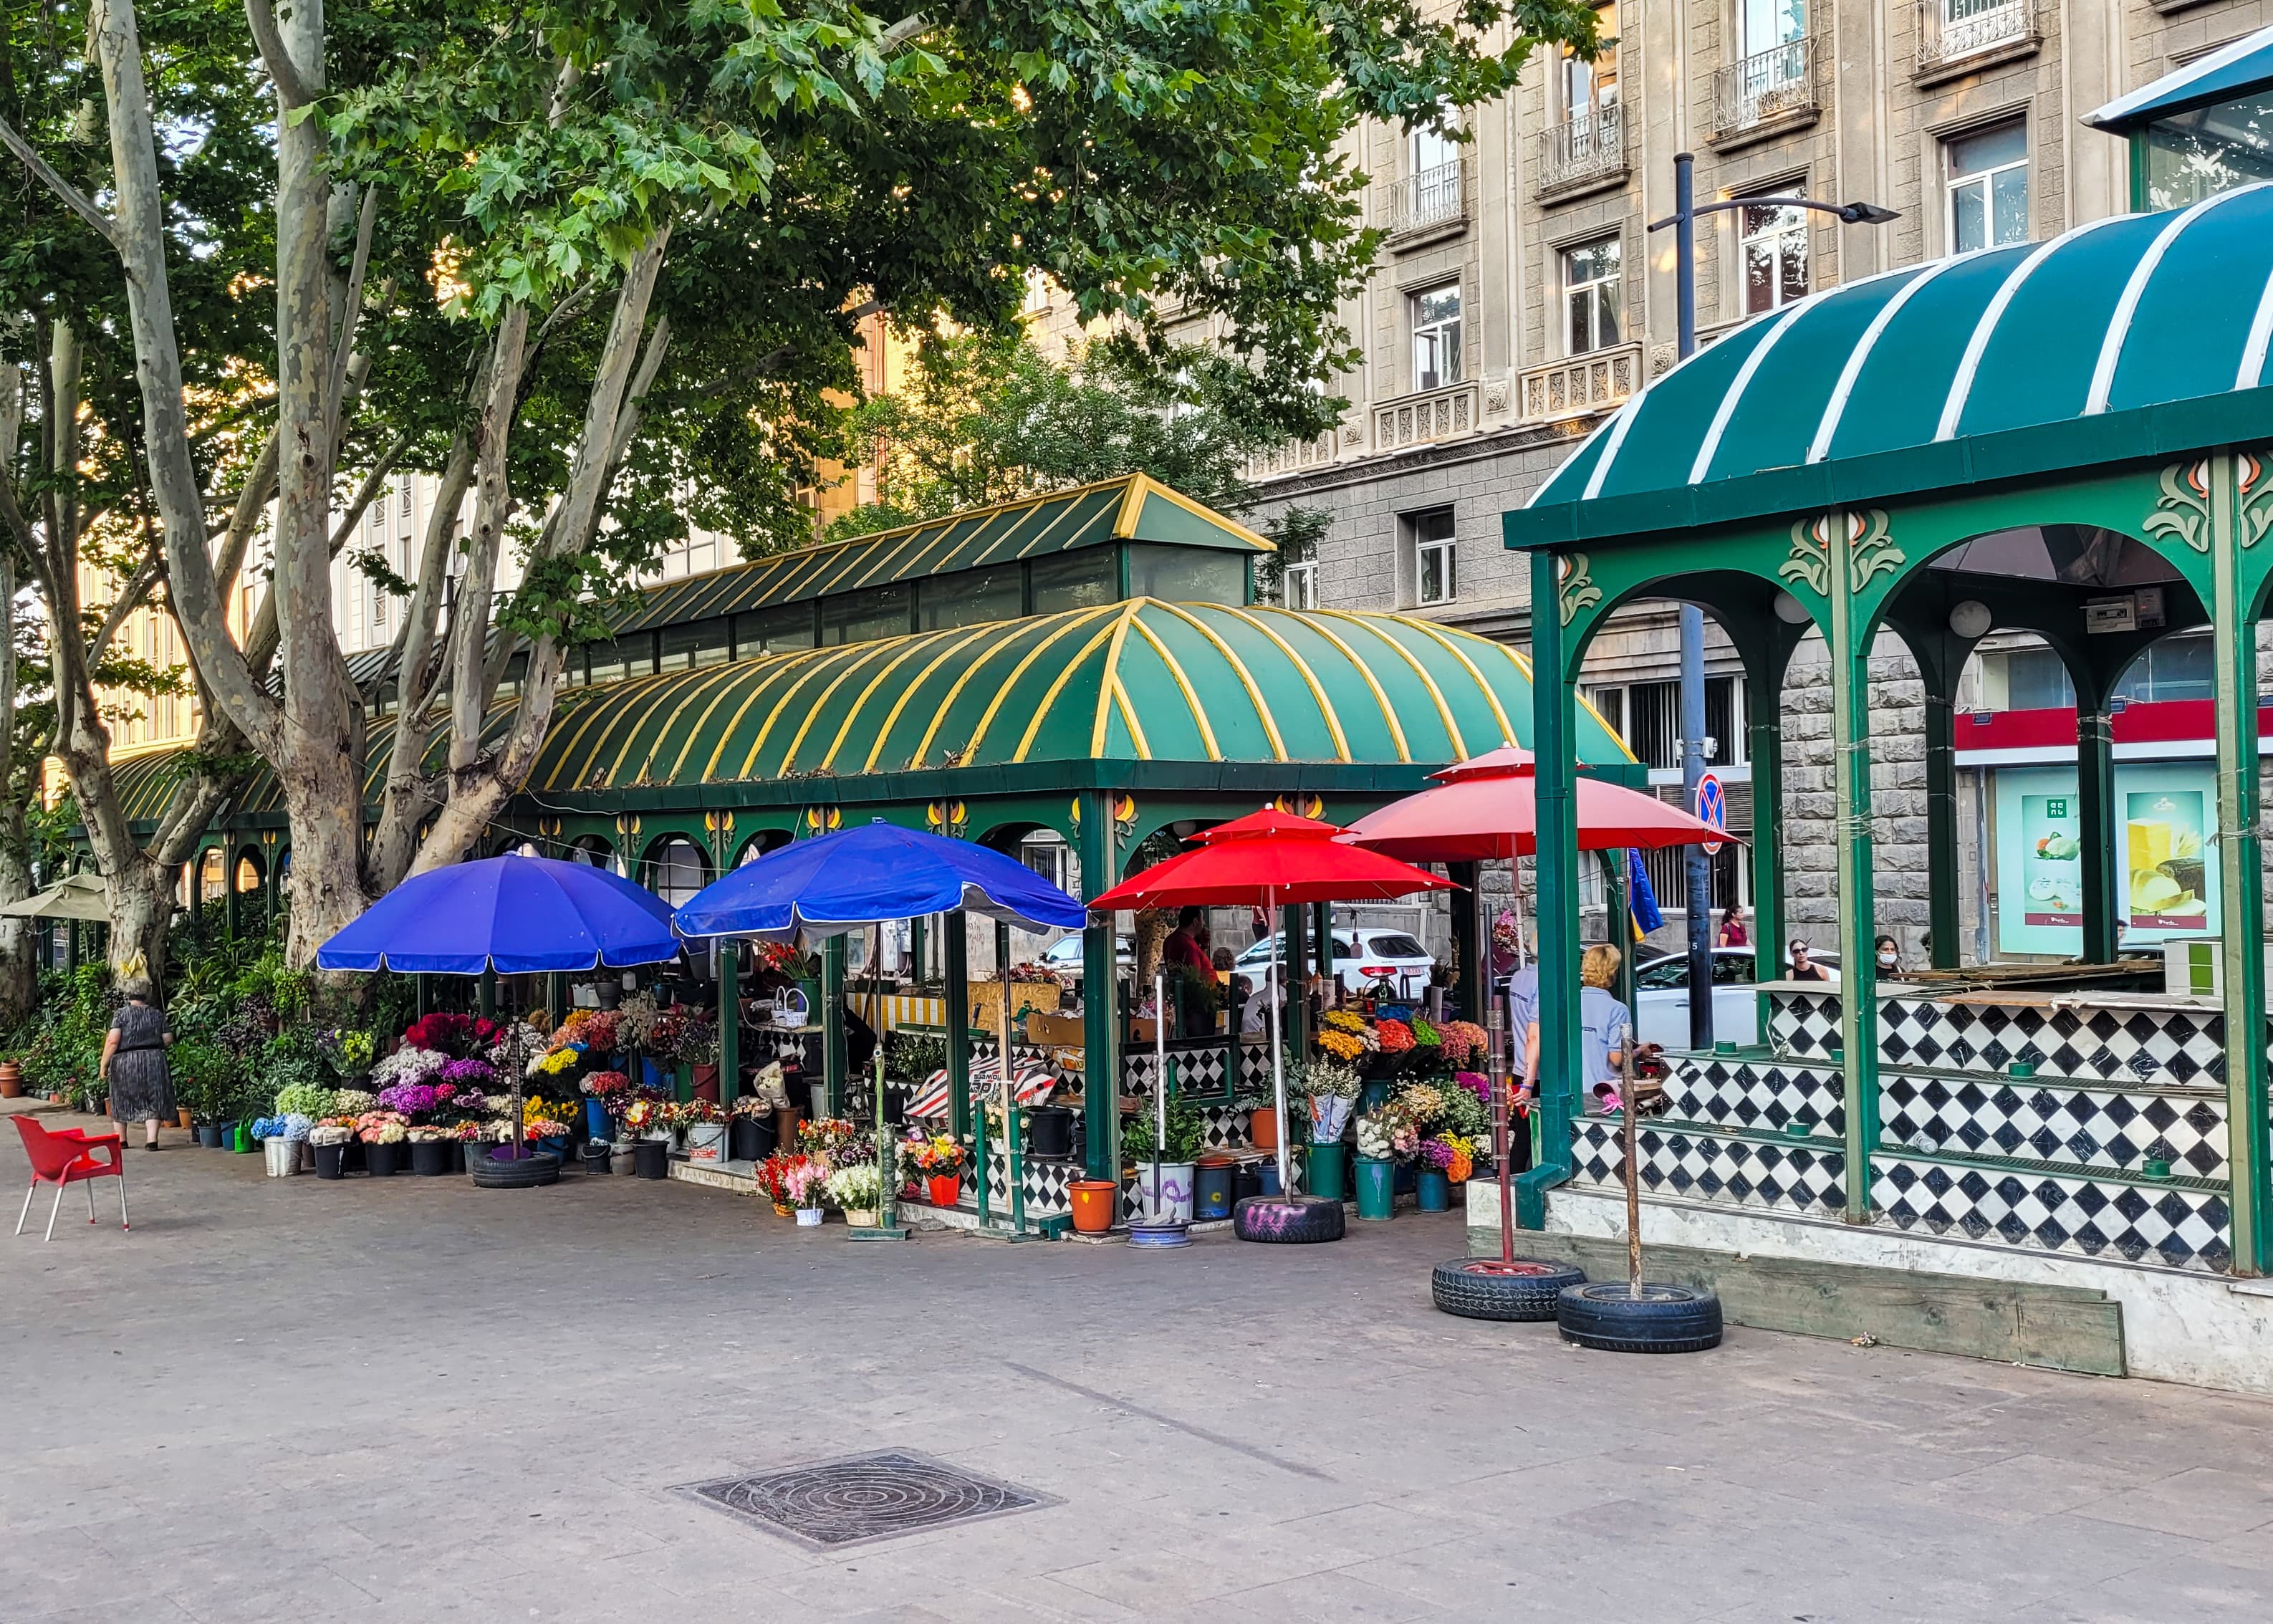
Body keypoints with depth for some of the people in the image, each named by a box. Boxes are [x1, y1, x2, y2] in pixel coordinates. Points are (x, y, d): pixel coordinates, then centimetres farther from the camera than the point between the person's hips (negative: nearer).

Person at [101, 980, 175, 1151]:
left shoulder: (121, 1015, -3)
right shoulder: (157, 1015, 4)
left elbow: (113, 1041, -12)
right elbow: (168, 1039, 4)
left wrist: (104, 1065, -8)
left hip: (125, 1063, -1)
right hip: (154, 1061, 1)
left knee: (122, 1102, 14)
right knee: (153, 1102, 4)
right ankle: (152, 1139, -7)